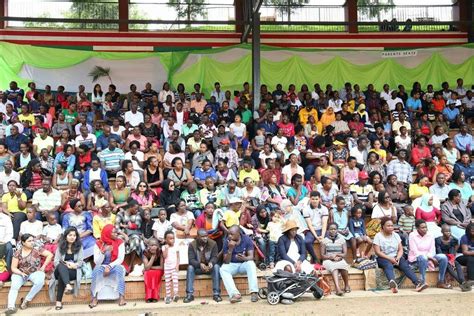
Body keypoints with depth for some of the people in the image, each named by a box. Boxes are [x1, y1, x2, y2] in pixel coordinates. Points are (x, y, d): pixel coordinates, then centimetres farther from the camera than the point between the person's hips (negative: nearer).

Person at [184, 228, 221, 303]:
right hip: (197, 268, 0)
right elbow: (191, 260, -17)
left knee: (216, 266, -30)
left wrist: (211, 263, -37)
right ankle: (189, 295, -31)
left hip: (209, 267, 0)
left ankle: (216, 294, -31)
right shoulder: (192, 245, -9)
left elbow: (214, 257, -12)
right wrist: (200, 264, -37)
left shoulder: (213, 244, -7)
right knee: (190, 267, -30)